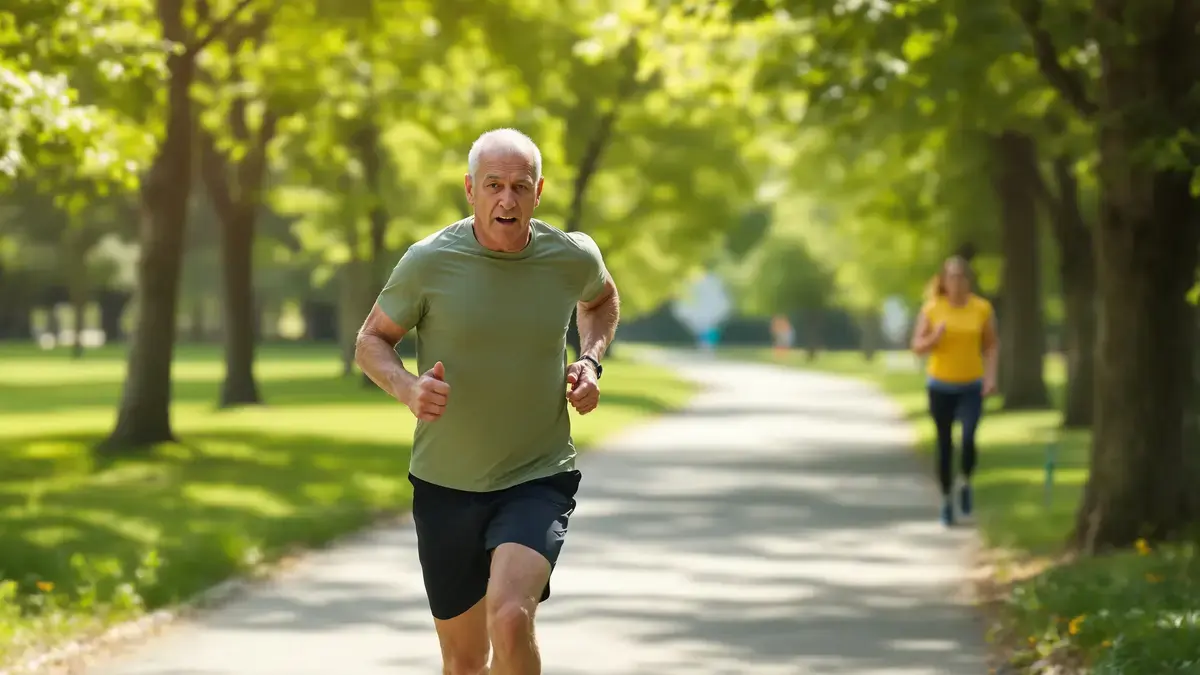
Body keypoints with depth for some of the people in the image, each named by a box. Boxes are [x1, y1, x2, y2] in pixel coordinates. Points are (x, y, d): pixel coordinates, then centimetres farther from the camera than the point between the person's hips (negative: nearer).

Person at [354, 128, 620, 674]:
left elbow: (602, 298, 20)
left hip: (538, 479, -1)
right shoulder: (428, 261, -11)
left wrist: (590, 362, 1)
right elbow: (371, 342, 2)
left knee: (511, 617, -28)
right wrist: (406, 387, -19)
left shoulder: (572, 258, -6)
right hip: (444, 484, 1)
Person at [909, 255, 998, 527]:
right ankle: (947, 500, 23)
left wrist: (991, 376, -5)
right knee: (944, 445, 5)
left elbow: (991, 345, 6)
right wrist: (935, 337, -22)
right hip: (940, 385, 0)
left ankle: (965, 482, 13)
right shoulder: (932, 309, -6)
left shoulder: (982, 308, -4)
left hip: (972, 386, 0)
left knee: (968, 440, -17)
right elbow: (917, 346, -2)